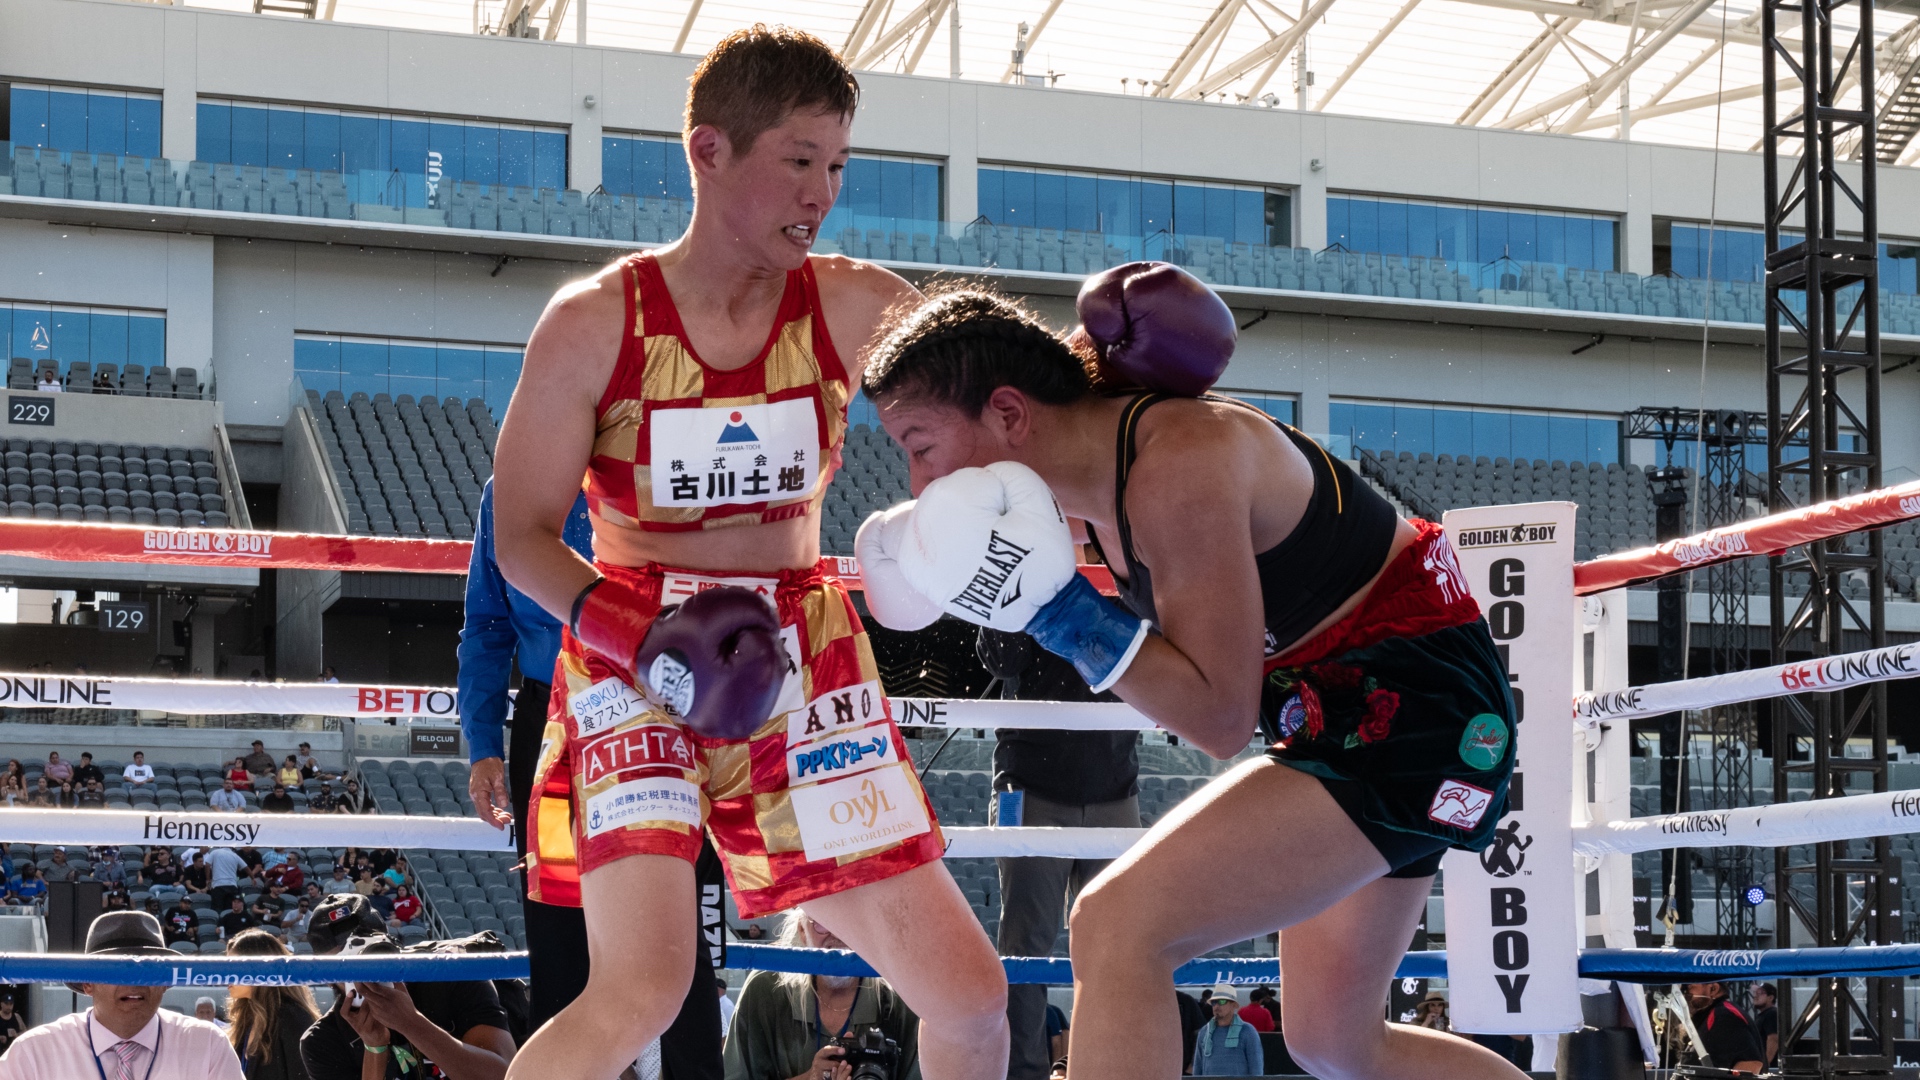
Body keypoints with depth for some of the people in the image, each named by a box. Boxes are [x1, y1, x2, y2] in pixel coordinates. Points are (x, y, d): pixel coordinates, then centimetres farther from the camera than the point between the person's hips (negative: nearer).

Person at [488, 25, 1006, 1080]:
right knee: (643, 988, -24)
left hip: (801, 664, 4)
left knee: (969, 991, 1)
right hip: (634, 670, -3)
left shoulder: (852, 307, -1)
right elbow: (521, 536, -5)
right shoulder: (595, 322, -8)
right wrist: (628, 636, -22)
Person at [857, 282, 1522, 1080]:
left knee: (1115, 927, -22)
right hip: (1338, 715, 10)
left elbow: (1221, 718, -24)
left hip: (1413, 713, -10)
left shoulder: (1179, 465, -25)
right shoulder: (1089, 482, 1)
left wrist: (1058, 612, -29)